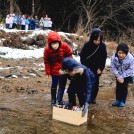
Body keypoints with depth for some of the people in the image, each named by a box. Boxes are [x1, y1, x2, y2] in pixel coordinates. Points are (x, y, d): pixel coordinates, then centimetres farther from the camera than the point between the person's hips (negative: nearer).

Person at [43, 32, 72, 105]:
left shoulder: (65, 46, -17)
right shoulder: (47, 49, -16)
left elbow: (69, 56, -3)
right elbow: (46, 61, -5)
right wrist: (48, 71, -6)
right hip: (54, 71, -1)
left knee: (62, 85, 11)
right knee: (54, 84, 5)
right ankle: (53, 99, 21)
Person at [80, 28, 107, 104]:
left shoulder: (102, 46, -11)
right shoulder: (87, 45, -16)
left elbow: (104, 58, 0)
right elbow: (82, 57, -7)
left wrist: (101, 69, -4)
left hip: (97, 69, 2)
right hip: (87, 68, -2)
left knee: (96, 83, 8)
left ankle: (93, 98, 21)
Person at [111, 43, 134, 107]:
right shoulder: (114, 57, -30)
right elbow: (113, 67, -16)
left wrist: (122, 77, -24)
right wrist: (118, 76, -22)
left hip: (127, 75, -2)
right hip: (118, 74, 2)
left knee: (124, 87, 5)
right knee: (118, 86, 10)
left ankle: (123, 101, 18)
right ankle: (118, 100, 24)